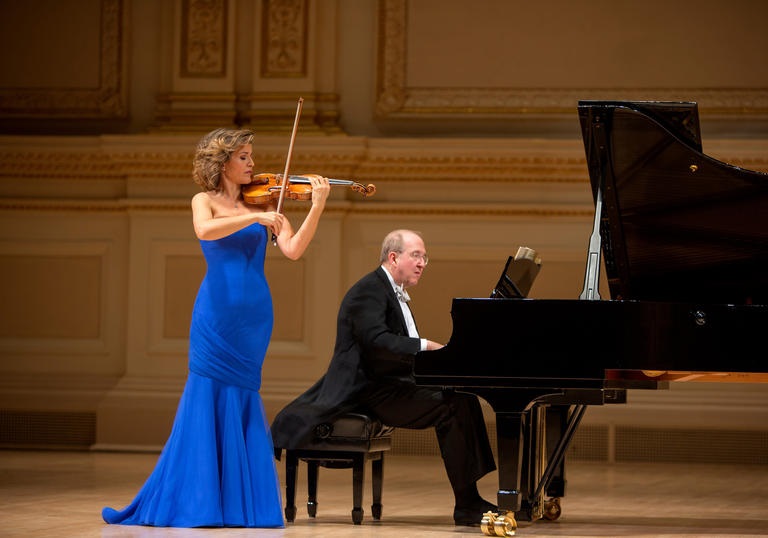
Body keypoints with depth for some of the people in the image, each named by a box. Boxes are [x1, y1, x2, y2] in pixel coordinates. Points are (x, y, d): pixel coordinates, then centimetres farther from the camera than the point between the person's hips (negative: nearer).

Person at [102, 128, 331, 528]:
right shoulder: (205, 201, 3)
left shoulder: (263, 203, 10)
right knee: (209, 400, -4)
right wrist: (255, 218, -28)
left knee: (238, 402, 3)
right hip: (217, 313, -3)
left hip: (254, 315, 3)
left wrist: (317, 208, -13)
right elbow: (205, 231, -20)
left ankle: (235, 498, 6)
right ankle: (196, 500, 0)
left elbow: (293, 250, -2)